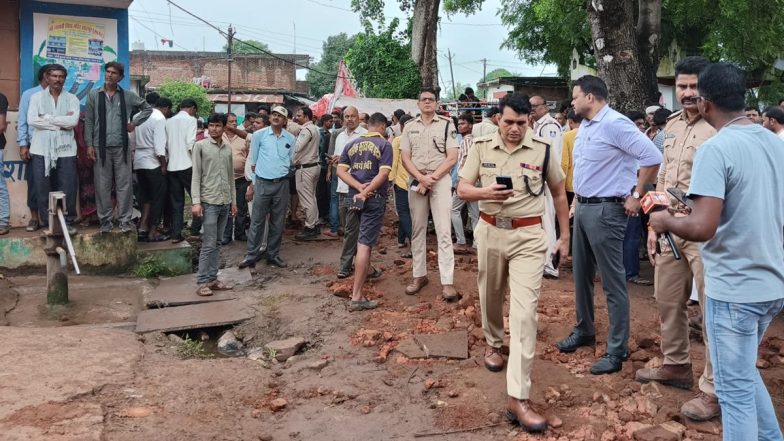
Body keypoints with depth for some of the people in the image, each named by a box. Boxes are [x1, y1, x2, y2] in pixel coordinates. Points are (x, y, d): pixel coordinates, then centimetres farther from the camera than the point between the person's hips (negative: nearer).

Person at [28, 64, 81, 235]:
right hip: (41, 149, 0)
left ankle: (68, 222, 11)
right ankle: (47, 222, 13)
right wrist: (61, 123, -10)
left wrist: (47, 118, -8)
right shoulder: (37, 97, 7)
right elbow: (31, 120, -7)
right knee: (42, 188, 2)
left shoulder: (72, 98, 8)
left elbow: (74, 120, -9)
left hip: (65, 149, 0)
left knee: (68, 188, 0)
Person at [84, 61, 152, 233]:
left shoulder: (128, 96, 6)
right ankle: (105, 220, 12)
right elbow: (88, 122, 5)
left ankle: (125, 220, 7)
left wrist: (134, 123, 7)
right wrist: (89, 145, -1)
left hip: (122, 146, 0)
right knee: (102, 185, 3)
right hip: (101, 147, 0)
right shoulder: (94, 95, 6)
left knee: (124, 184, 0)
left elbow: (148, 108, 18)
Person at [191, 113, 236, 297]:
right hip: (209, 201, -5)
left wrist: (233, 201, 14)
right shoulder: (200, 146, -2)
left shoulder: (228, 148, 12)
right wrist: (196, 202, -13)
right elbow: (196, 176, -6)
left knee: (217, 243, 8)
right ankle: (203, 282, 0)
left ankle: (213, 279, 14)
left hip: (225, 202, 5)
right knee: (209, 244, -6)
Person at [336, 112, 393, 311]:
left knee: (362, 239, 25)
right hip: (374, 198, -5)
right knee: (364, 243, -9)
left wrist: (359, 187, -8)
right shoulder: (384, 144, -4)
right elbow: (383, 174, -16)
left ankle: (366, 270, 45)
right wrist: (366, 192, -15)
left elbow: (341, 171, 2)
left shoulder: (352, 144, 11)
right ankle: (356, 296, -12)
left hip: (355, 196, 6)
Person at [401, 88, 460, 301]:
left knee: (443, 231, -7)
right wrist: (421, 178, -12)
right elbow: (405, 158, 4)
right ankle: (419, 275, 19)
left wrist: (432, 177, -13)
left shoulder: (447, 125, 2)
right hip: (415, 181, 3)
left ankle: (447, 281, -9)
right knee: (417, 230, 9)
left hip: (440, 180, -3)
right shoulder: (410, 127, 10)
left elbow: (452, 158, -4)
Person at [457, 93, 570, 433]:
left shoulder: (543, 149, -3)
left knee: (525, 311, -10)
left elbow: (558, 193, 9)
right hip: (490, 232, 3)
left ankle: (518, 398, -11)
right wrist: (487, 192, -23)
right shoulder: (481, 147, 0)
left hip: (528, 236, -2)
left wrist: (565, 234, 11)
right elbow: (462, 189, -2)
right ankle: (494, 343, 53)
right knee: (491, 296, 20)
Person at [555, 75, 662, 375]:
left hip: (605, 210, -10)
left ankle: (617, 350, 6)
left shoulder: (615, 124, -16)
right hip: (582, 207, 10)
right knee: (582, 275, 18)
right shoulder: (585, 126, 12)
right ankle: (584, 331, 34)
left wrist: (636, 196, -15)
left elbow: (652, 157, -21)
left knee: (612, 281, -2)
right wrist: (578, 198, 16)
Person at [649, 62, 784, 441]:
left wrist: (665, 221, -6)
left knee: (735, 387, 5)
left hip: (735, 287, -8)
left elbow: (702, 228, -26)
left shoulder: (716, 148, -19)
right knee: (744, 373, 25)